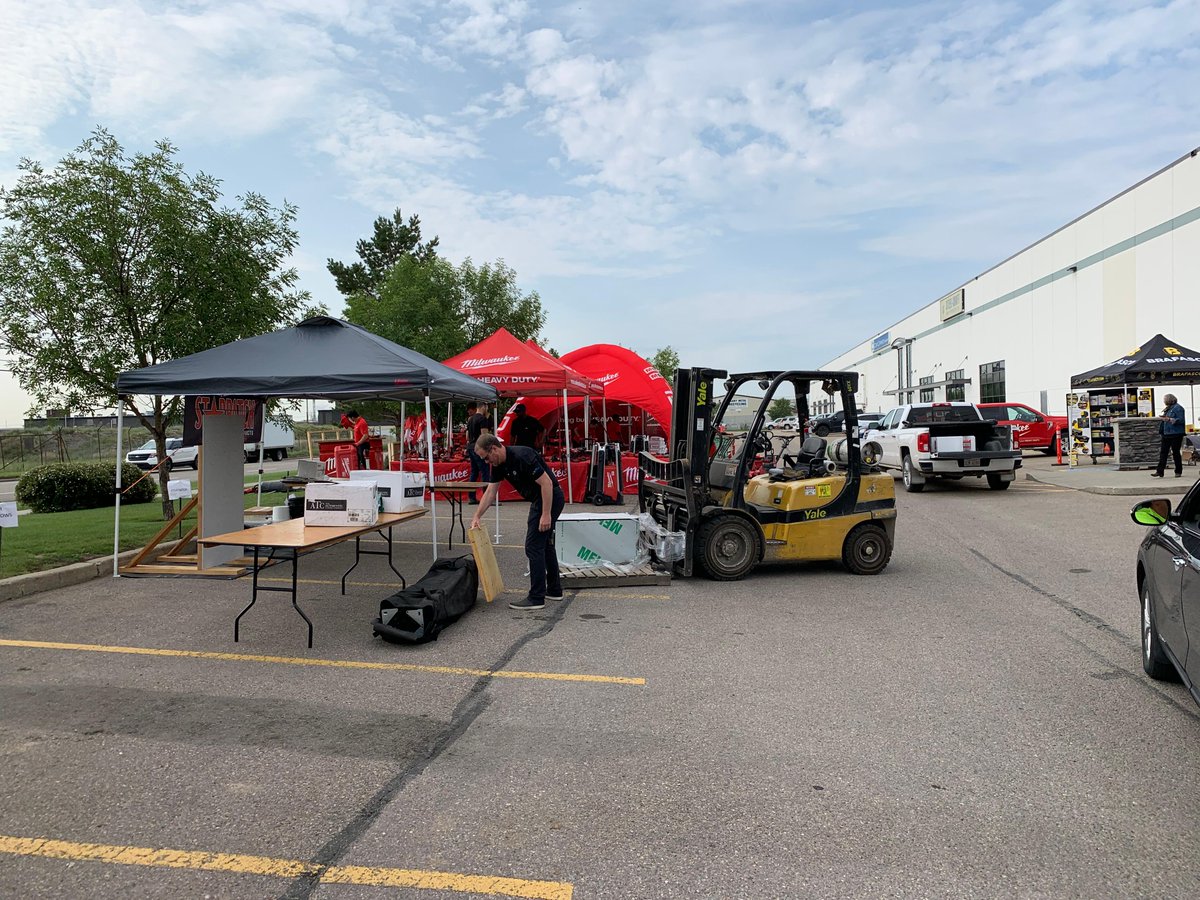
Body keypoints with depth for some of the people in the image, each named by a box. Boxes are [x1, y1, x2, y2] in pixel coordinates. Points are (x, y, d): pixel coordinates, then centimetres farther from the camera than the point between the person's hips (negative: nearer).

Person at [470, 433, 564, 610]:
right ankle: (554, 590, 27)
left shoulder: (522, 456, -25)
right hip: (539, 499, 10)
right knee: (544, 544, 17)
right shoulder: (499, 465, 3)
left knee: (533, 546, -8)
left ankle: (536, 598, -3)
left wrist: (546, 514, -25)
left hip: (549, 498, -10)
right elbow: (490, 492, 9)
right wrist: (476, 517, 4)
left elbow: (546, 482, -25)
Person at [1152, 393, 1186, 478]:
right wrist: (1163, 417, 7)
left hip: (1176, 434, -8)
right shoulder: (1168, 409, 16)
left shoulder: (1178, 408, -10)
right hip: (1166, 433, 8)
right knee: (1163, 452, 3)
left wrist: (1169, 419, -27)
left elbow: (1181, 420, -19)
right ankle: (1159, 472, 2)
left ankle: (1178, 472, 11)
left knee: (1175, 452, 0)